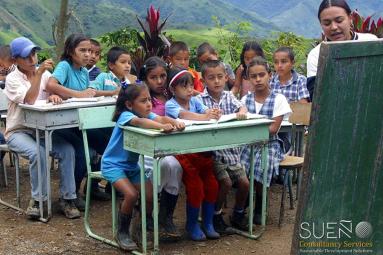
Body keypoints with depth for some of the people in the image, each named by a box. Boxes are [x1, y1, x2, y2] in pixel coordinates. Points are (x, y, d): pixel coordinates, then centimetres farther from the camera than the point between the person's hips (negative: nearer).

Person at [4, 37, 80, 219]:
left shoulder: (45, 74, 7)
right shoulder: (12, 79, -6)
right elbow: (29, 100, -22)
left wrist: (54, 96, -28)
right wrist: (39, 73, -28)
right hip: (19, 131, -3)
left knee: (68, 150, -23)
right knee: (38, 152, -33)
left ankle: (67, 198, -14)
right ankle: (38, 200, -15)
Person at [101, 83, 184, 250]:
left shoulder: (147, 114, -3)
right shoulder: (125, 115, -22)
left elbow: (161, 118, -23)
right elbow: (139, 122, -45)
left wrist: (174, 122, -46)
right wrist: (162, 127, -60)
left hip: (132, 165, 7)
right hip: (113, 165, -6)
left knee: (151, 195, -7)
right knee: (131, 194, -24)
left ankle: (147, 224, 21)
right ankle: (122, 233, -2)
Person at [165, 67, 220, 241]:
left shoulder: (195, 101, 8)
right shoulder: (170, 104, -8)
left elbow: (207, 112, -9)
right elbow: (183, 114, -29)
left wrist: (213, 113, -33)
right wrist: (204, 117, -44)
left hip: (201, 150, 6)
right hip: (181, 153, -5)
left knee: (211, 185, 2)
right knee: (195, 188, -11)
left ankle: (208, 223, 19)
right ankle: (192, 225, 10)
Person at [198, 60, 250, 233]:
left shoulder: (228, 96, 9)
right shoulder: (201, 98, -5)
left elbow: (242, 107, -6)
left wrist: (241, 112, -29)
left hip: (231, 149, 5)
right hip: (212, 150, -5)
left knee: (244, 182, 2)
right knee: (225, 182, -17)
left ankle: (238, 214, 26)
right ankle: (216, 215, 7)